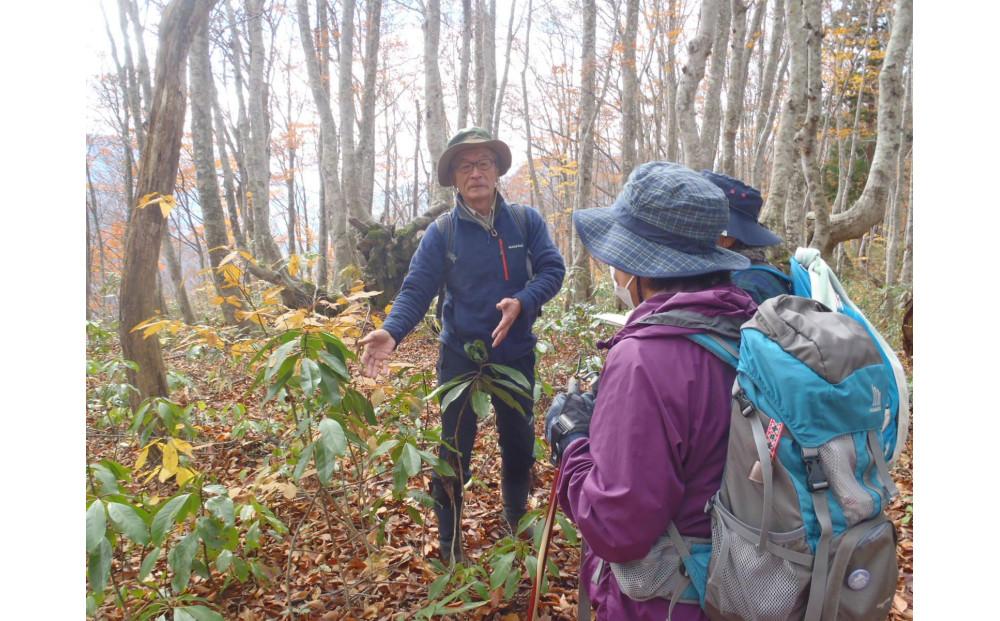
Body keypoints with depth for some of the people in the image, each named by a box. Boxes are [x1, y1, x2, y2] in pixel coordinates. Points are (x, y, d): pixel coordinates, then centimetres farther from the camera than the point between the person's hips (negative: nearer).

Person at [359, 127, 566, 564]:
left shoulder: (526, 221, -2)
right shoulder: (441, 233, -6)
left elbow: (552, 270, -6)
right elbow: (416, 290, -11)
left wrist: (521, 303, -25)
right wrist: (392, 331, -29)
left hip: (517, 356, 2)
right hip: (461, 358, -2)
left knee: (520, 445, 18)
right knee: (454, 454, 5)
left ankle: (517, 521, 43)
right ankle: (449, 547, 23)